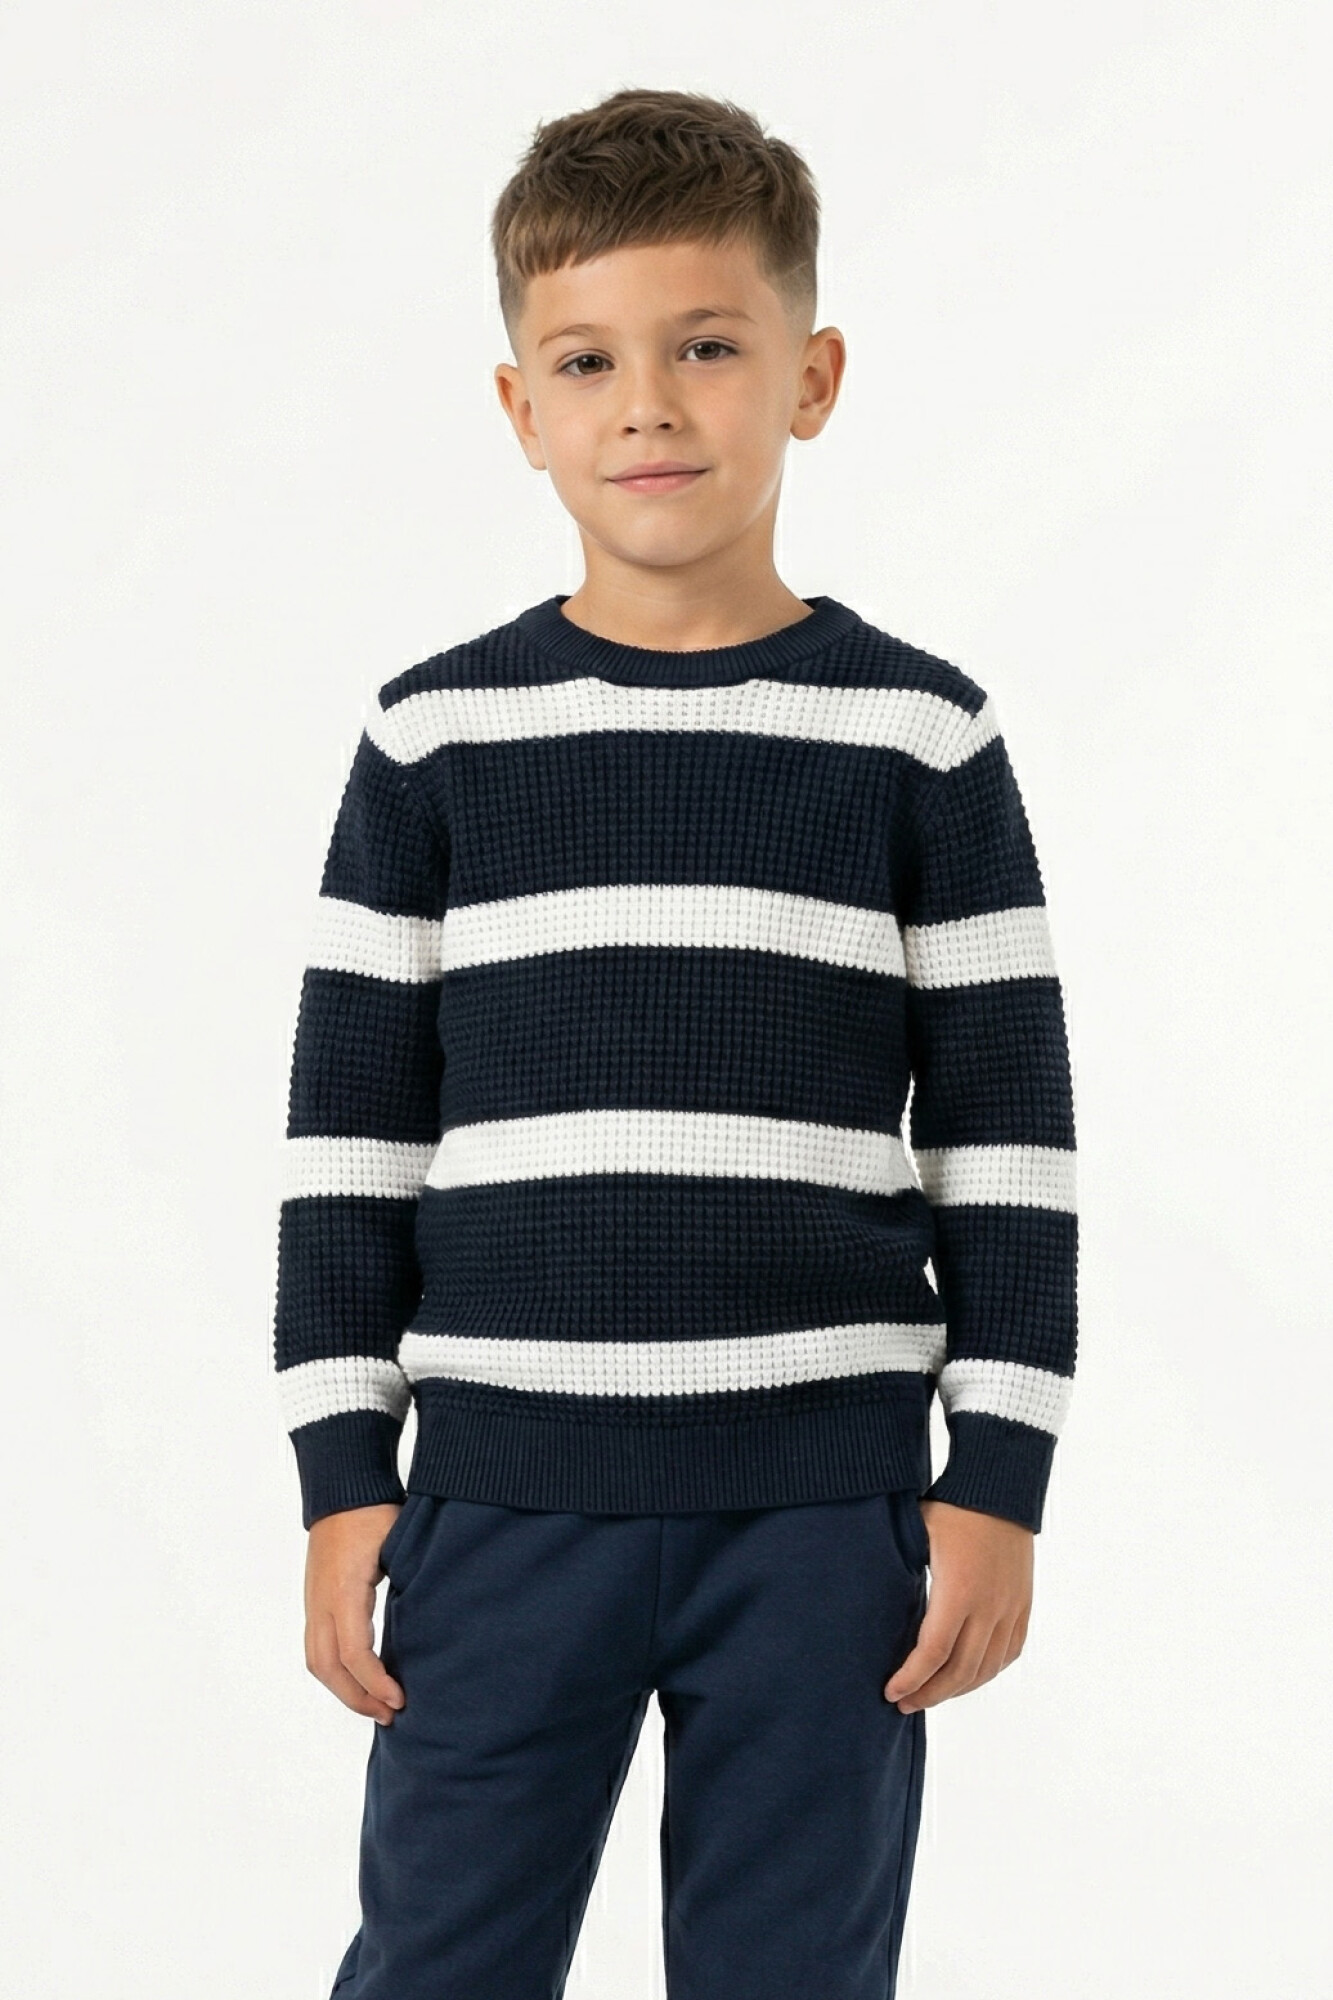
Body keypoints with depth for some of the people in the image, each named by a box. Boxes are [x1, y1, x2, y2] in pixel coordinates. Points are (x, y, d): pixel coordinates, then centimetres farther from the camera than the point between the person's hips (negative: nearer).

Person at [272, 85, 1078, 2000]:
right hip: (501, 1498, 1)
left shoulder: (922, 740, 2)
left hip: (827, 1509, 0)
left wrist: (995, 1483, -1)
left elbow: (1007, 1135, 3)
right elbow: (350, 1132, 6)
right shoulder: (437, 739, 4)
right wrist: (343, 1481, 2)